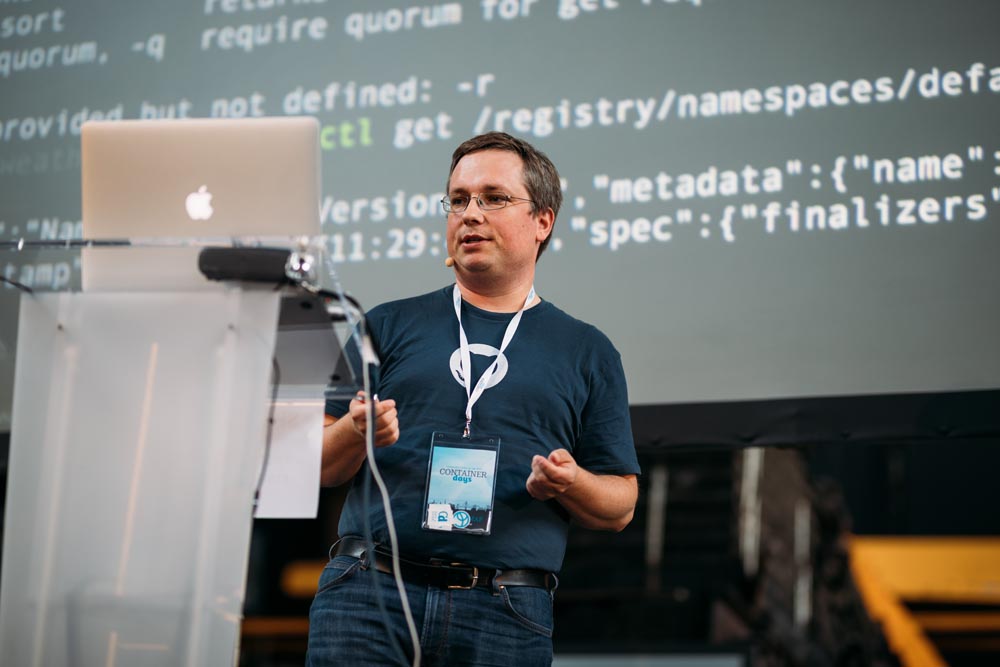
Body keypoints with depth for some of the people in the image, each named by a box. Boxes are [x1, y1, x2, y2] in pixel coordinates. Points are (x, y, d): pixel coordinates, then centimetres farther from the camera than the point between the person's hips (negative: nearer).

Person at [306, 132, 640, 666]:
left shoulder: (586, 352, 15)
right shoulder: (389, 326, 14)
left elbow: (620, 509, 13)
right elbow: (320, 467, 11)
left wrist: (571, 484, -8)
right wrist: (355, 431, -10)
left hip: (505, 612, 0)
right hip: (368, 588, 0)